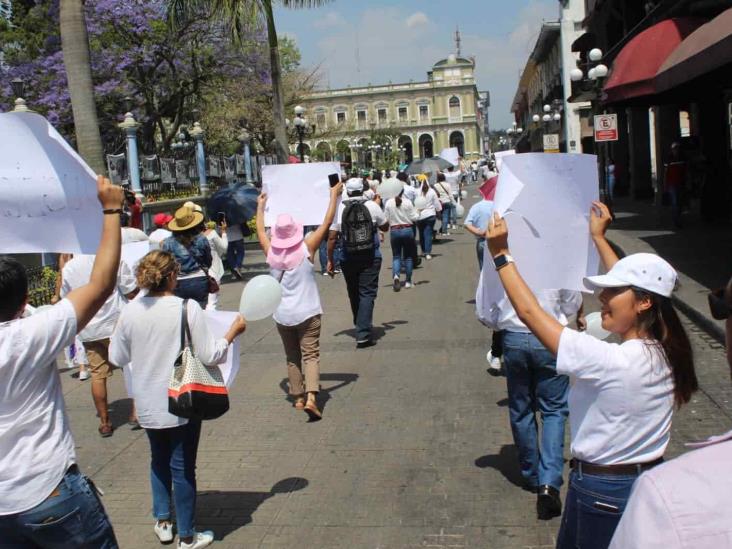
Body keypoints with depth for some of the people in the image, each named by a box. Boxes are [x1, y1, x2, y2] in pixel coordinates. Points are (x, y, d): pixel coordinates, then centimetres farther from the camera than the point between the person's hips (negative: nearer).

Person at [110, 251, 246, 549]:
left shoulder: (129, 312, -7)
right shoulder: (188, 308, -17)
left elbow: (117, 357, 4)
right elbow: (209, 356, -15)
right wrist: (233, 331, -1)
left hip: (148, 404, 4)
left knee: (159, 460, 25)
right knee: (182, 467, 9)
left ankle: (162, 521, 35)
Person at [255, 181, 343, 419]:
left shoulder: (271, 253, -2)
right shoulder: (306, 248, -10)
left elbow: (260, 231, 16)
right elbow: (326, 223, -5)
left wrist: (260, 206, 29)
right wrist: (334, 196, 5)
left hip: (282, 315, 3)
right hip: (307, 312, -3)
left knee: (292, 357, 16)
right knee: (311, 355, -3)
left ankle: (298, 397, 21)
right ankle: (311, 397, -19)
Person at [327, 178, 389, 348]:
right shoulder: (372, 206, -5)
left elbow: (332, 237, -5)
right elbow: (385, 227, 9)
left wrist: (330, 260, 4)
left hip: (348, 259, 2)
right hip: (370, 258, -1)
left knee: (354, 294, 17)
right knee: (367, 293, -1)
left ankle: (360, 326, 36)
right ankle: (363, 334, -10)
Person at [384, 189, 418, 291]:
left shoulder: (388, 203, -5)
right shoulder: (408, 202, -9)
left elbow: (386, 219, -2)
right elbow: (414, 218, -6)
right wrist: (417, 213, 13)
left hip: (394, 231, 1)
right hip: (407, 230, -1)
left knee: (396, 255, 7)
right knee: (408, 256, 11)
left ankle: (396, 275, -19)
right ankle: (408, 281, 14)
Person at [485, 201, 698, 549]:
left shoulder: (610, 361, -29)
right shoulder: (665, 351, -7)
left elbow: (529, 312, -24)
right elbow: (630, 284, 9)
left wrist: (500, 254, -16)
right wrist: (599, 238, 18)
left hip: (603, 490, -7)